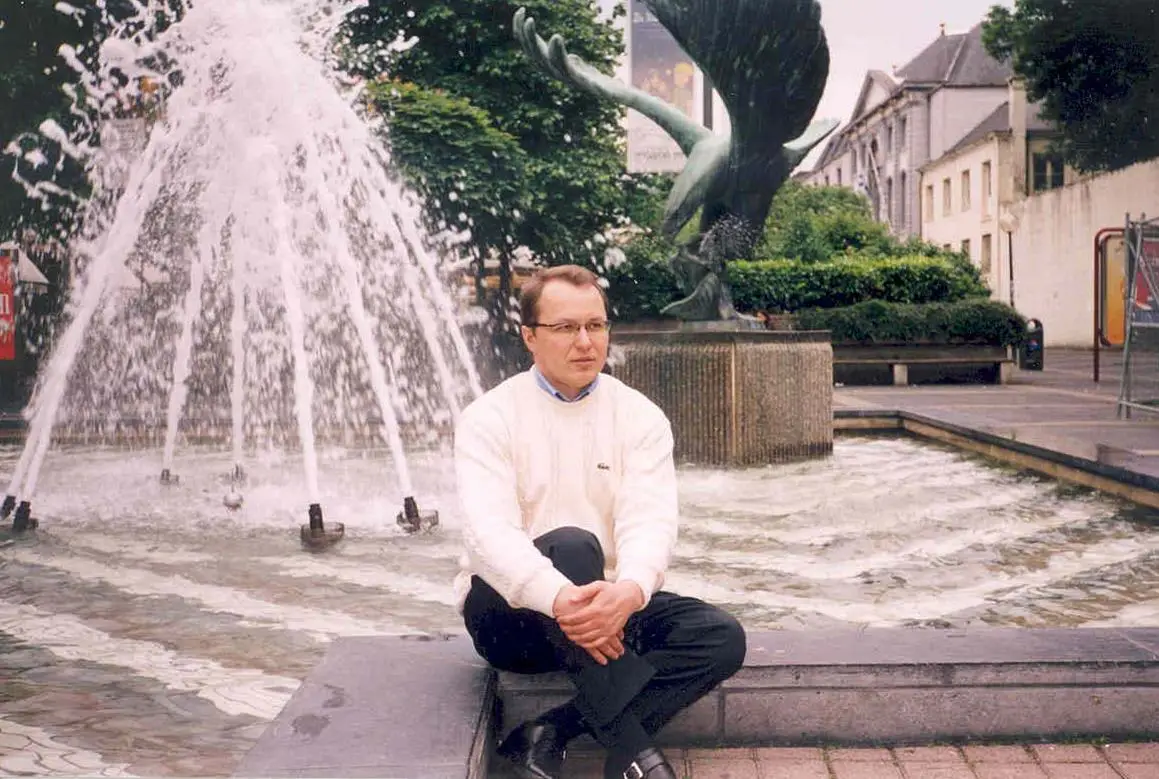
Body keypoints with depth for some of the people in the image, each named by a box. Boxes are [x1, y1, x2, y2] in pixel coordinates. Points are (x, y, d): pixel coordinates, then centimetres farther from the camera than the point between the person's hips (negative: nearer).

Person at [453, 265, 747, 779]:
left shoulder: (640, 417, 0)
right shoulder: (490, 418, -8)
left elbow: (650, 520, -16)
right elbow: (489, 531, -23)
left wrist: (630, 591, -40)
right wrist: (560, 598, -43)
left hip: (609, 604, 4)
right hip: (515, 610, -4)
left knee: (722, 638, -20)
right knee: (571, 546, -35)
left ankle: (550, 734, -21)